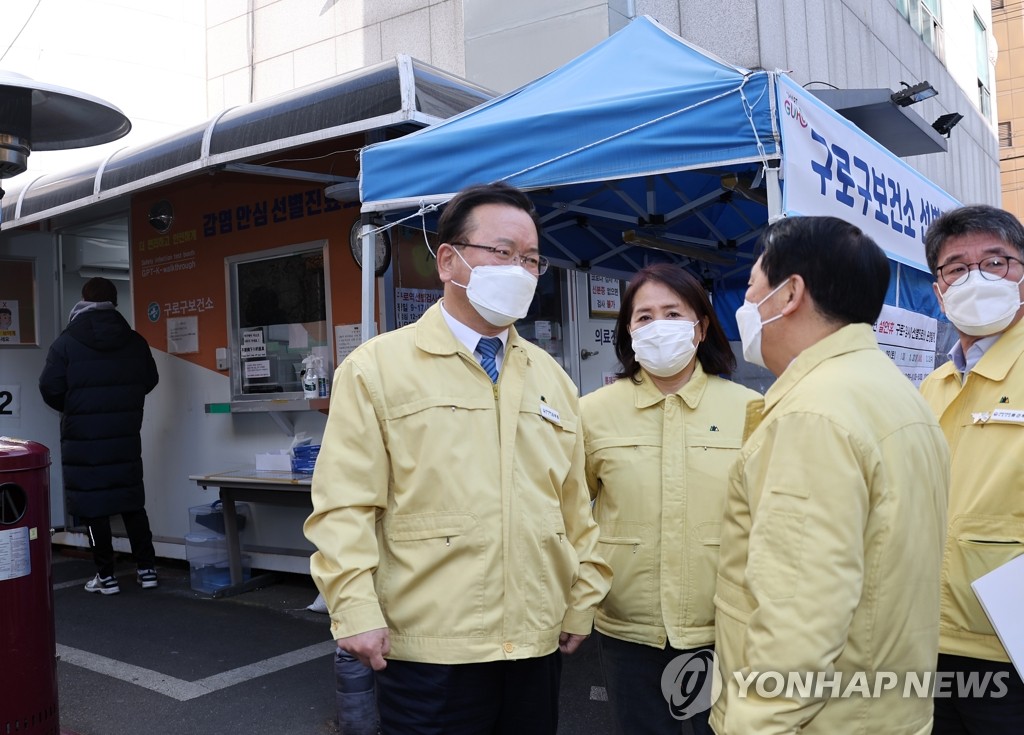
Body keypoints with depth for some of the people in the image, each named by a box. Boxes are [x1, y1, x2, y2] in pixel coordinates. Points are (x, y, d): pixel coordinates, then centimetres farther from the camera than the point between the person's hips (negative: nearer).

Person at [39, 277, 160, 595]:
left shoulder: (66, 342, -9)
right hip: (125, 435, 3)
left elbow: (50, 388, -8)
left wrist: (71, 408, 13)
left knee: (93, 505, 5)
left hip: (83, 437, -3)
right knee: (132, 501, 12)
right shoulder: (134, 340, 1)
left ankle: (106, 576, 10)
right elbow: (150, 380, 10)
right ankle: (147, 569, 15)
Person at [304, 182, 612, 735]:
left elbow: (575, 507, 13)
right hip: (428, 652, -5)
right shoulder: (377, 368, -4)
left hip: (537, 645, 5)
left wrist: (581, 600, 12)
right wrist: (357, 611, -15)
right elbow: (345, 507, -9)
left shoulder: (551, 377, 12)